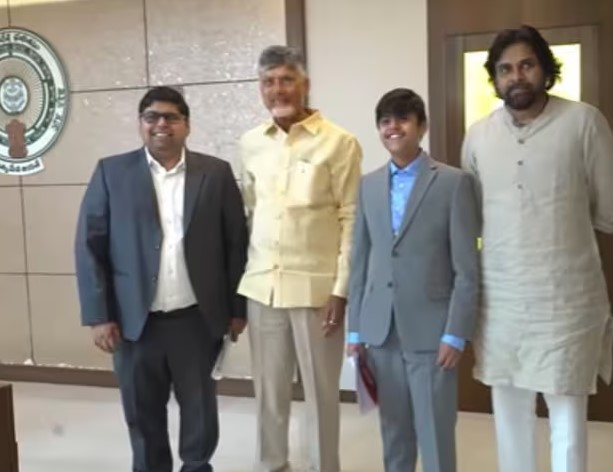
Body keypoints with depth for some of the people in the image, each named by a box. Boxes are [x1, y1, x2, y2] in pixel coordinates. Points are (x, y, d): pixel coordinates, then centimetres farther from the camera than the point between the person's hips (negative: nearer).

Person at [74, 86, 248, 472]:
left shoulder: (216, 173, 2)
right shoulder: (111, 172, 2)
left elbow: (236, 243, 3)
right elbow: (90, 246, -1)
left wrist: (237, 308, 1)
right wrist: (99, 315, -7)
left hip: (197, 317, 0)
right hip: (135, 319, 0)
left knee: (200, 406, 13)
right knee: (143, 411, 12)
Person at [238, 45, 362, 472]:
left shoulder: (339, 142, -6)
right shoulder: (251, 143, 8)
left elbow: (351, 219, -8)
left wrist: (341, 289, -12)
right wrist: (242, 274, 10)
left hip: (317, 286, -4)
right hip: (262, 286, 4)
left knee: (321, 390, 8)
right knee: (269, 389, 15)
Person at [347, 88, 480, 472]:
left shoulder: (454, 182, -4)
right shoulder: (369, 185, 10)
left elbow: (467, 268, -7)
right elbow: (360, 260, 10)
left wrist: (456, 333, -11)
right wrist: (356, 328, 8)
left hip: (431, 330, -4)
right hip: (381, 330, 4)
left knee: (436, 433, 4)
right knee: (393, 431, 14)